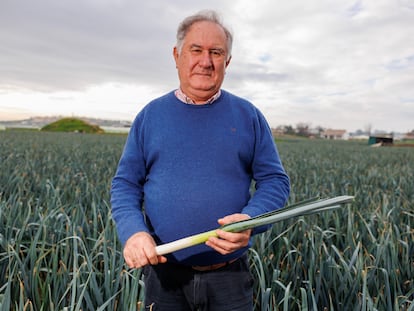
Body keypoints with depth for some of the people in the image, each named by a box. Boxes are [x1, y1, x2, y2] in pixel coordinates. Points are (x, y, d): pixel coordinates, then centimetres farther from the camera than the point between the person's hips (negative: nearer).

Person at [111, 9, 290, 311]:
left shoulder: (249, 116, 0)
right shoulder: (150, 115, 1)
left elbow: (275, 180, 0)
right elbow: (125, 184, 2)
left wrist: (251, 221, -20)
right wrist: (132, 231, -17)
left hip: (231, 275, 0)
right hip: (164, 274, 1)